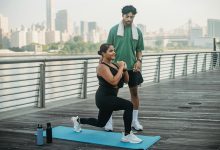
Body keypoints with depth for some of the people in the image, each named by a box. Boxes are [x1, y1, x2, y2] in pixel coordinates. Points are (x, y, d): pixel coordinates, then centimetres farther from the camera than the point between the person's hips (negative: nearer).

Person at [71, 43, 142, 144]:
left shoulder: (114, 64, 10)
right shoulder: (102, 67, -15)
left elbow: (126, 80, 9)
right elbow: (114, 81, -29)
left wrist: (124, 69, -7)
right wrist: (121, 68, -19)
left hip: (110, 98, 9)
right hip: (103, 98, -9)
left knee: (100, 123, 24)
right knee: (129, 105, -27)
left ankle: (78, 120, 46)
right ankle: (127, 135, -16)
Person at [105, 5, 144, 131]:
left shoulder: (137, 31, 4)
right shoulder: (114, 29, -2)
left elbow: (139, 50, 8)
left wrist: (139, 60, -9)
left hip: (132, 67, 2)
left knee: (134, 92, 7)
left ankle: (135, 121, 20)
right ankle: (109, 121, 13)